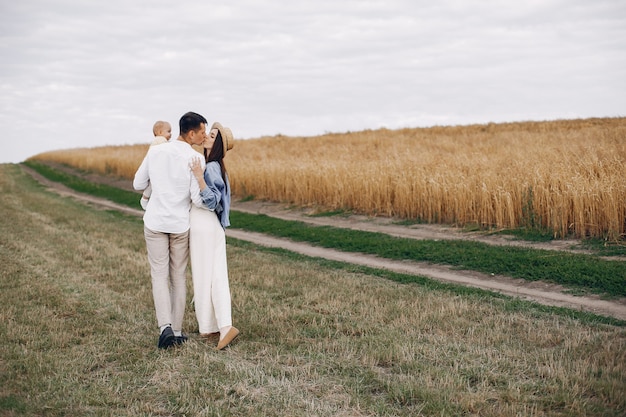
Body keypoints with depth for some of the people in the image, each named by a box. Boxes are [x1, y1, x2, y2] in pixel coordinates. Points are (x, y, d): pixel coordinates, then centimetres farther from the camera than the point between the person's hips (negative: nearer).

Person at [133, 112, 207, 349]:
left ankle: (165, 327, -11)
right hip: (180, 225, -2)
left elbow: (138, 185, 7)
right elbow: (198, 200, -16)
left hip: (155, 223, 2)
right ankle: (177, 331, 16)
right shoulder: (194, 158, -13)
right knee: (179, 278, 11)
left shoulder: (155, 152, -2)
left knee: (160, 276, 6)